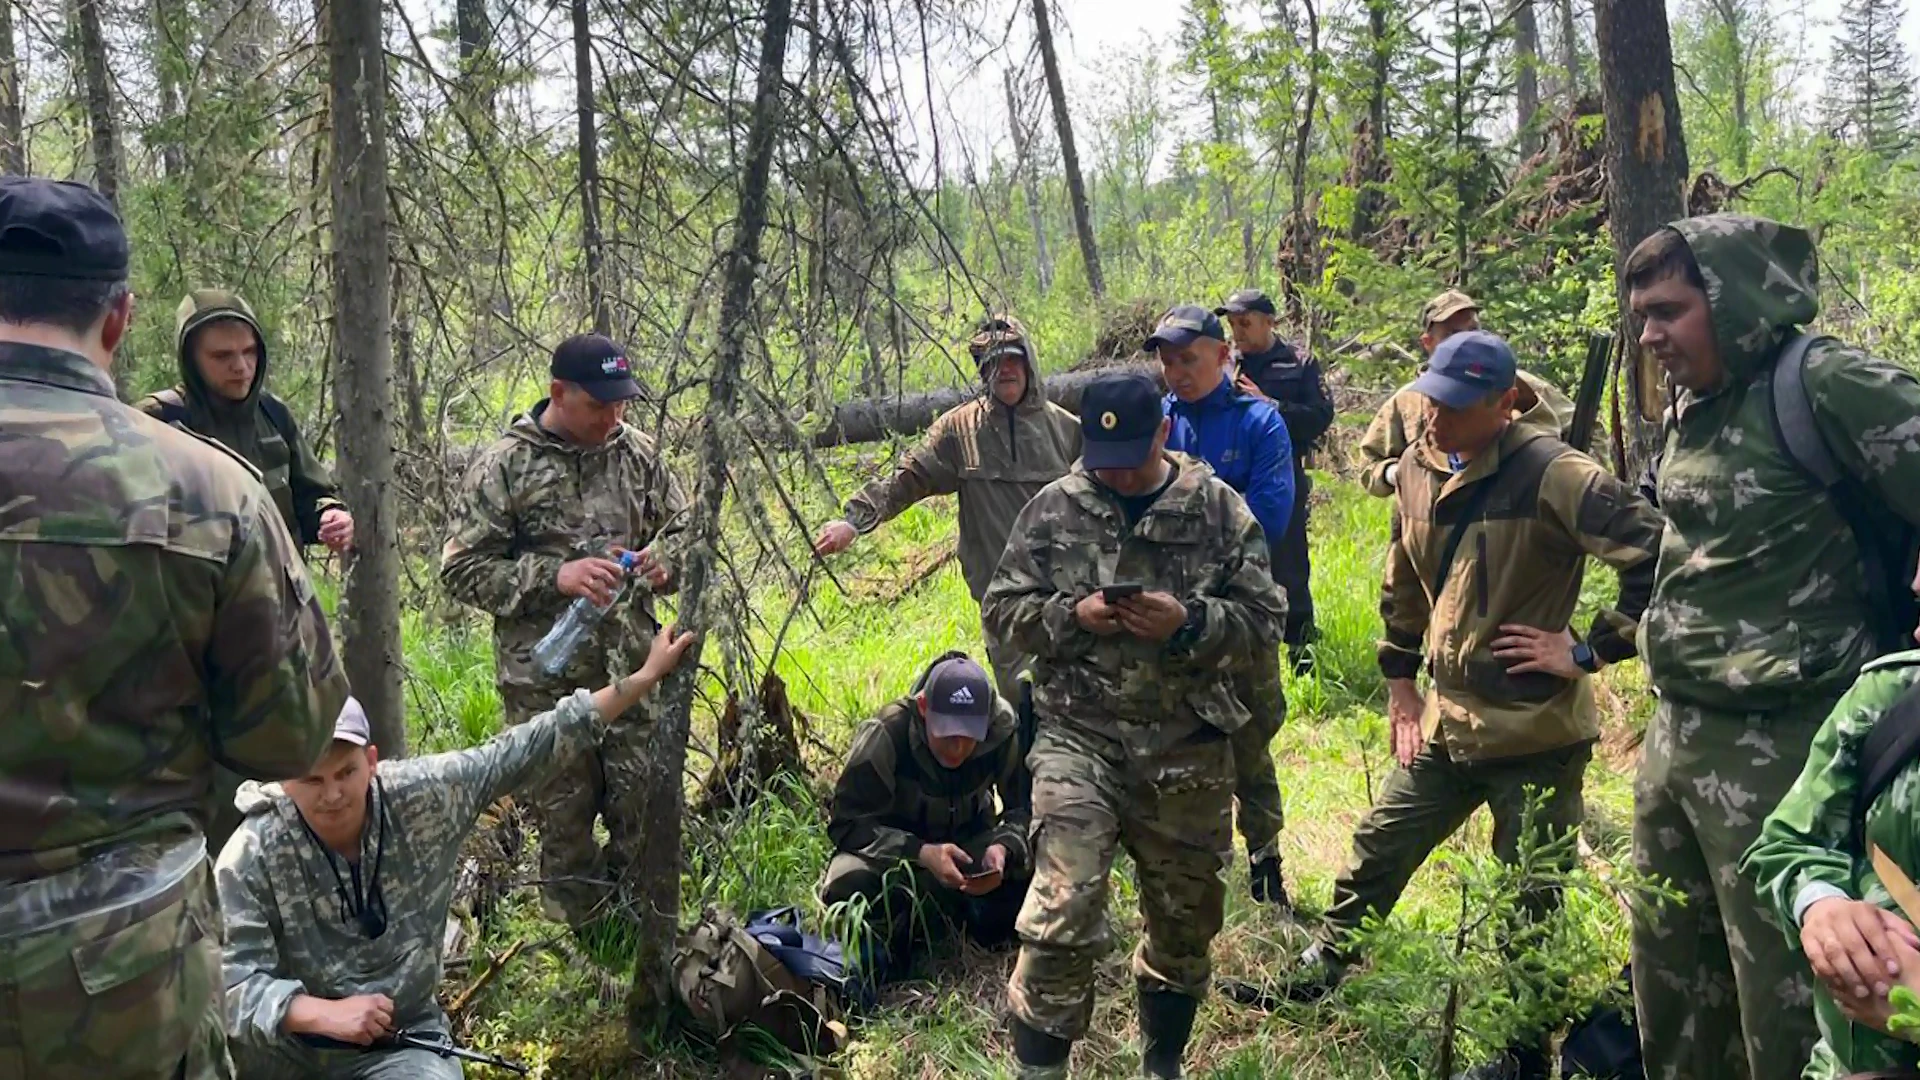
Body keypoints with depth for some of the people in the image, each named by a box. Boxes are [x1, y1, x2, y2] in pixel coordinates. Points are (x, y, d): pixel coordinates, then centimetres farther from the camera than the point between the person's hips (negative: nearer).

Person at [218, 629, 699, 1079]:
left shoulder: (421, 796, -9)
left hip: (400, 1040, 2)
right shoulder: (252, 857, -16)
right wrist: (325, 1014, -38)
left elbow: (527, 750, -5)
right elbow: (232, 983, -20)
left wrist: (644, 679, -4)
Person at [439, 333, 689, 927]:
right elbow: (462, 570, -7)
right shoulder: (505, 466, -7)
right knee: (564, 815, 9)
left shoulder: (638, 452, 4)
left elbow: (682, 529, 16)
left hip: (632, 668, 3)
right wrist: (554, 576, -19)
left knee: (646, 810, 7)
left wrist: (664, 559, -8)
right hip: (545, 679, -3)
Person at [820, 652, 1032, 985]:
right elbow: (847, 822, -24)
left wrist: (1004, 846, -34)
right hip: (893, 845, -2)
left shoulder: (1005, 732, -22)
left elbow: (1026, 808, -10)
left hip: (968, 841, 3)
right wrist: (922, 853, -38)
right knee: (845, 889, -35)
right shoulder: (886, 735, -28)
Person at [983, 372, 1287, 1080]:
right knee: (1062, 919, -13)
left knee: (1186, 920, 15)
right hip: (1079, 739, -1)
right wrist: (1072, 616, -14)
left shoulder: (1219, 509, 0)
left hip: (1188, 749, 2)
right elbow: (1003, 609, 5)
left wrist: (1189, 623, -17)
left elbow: (1263, 621, 1)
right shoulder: (1054, 509, 0)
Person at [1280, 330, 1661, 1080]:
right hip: (1444, 721, 7)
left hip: (1535, 733, -7)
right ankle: (1320, 976, 40)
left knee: (1528, 906, 7)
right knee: (1377, 852, 19)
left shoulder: (1551, 475, -20)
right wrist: (1399, 679, 19)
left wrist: (1590, 652, -20)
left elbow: (1657, 557, -24)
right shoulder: (1417, 467, 4)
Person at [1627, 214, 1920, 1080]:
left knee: (1784, 993, 3)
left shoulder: (1826, 386, -15)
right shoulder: (1690, 409, 10)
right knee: (1670, 974, 19)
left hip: (1778, 744, -8)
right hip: (1675, 736, 8)